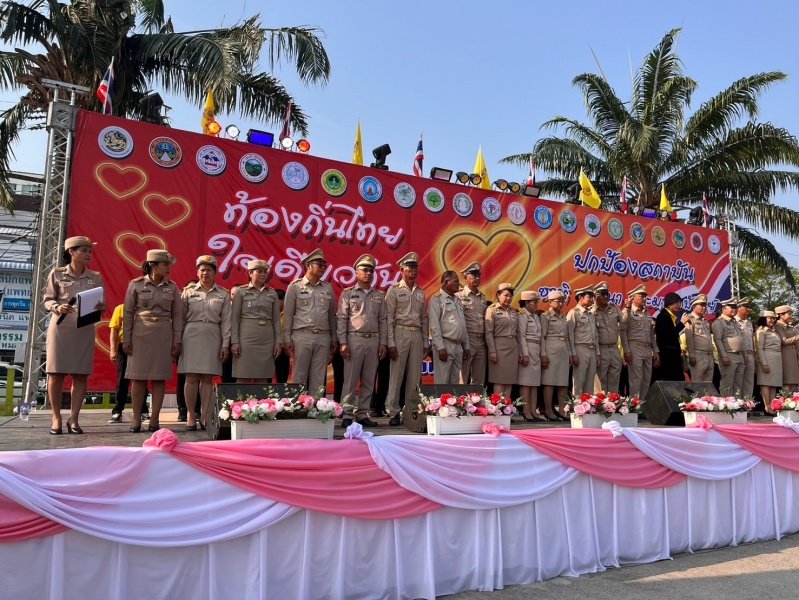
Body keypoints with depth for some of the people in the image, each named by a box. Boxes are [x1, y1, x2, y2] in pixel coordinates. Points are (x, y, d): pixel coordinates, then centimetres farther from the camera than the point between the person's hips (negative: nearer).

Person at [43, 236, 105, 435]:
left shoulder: (96, 277, 9)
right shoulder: (57, 273, 4)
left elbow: (101, 305, 11)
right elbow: (47, 300, 3)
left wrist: (100, 308, -12)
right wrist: (57, 307, -17)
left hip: (85, 329, 2)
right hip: (60, 327, -2)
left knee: (81, 374, 0)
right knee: (56, 373, -1)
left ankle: (74, 418, 7)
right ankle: (56, 417, 12)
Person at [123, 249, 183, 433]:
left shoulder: (172, 287, 6)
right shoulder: (136, 285, 1)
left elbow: (177, 315, 7)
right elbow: (128, 314, 2)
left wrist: (177, 341, 1)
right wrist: (126, 339, -2)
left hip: (163, 335, 2)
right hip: (140, 335, -1)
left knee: (160, 378, 1)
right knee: (138, 377, 0)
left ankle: (154, 419, 8)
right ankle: (136, 419, 8)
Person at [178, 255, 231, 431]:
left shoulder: (223, 294, 8)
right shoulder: (189, 292, 7)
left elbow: (226, 321, 5)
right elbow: (181, 319, 7)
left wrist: (225, 344, -1)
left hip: (212, 338, 1)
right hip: (192, 337, 0)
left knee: (208, 378, 3)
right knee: (191, 378, -1)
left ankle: (205, 417, 8)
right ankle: (191, 417, 7)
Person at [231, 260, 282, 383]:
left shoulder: (272, 294, 12)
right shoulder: (241, 292, 4)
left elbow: (276, 320, 10)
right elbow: (234, 318, 0)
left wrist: (278, 342, 3)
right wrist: (234, 341, -7)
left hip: (267, 340, 3)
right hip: (246, 338, -3)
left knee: (262, 379, 3)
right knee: (244, 378, -3)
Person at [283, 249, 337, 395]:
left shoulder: (328, 288, 13)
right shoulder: (295, 286, 3)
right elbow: (288, 314, 1)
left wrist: (333, 339, 12)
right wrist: (287, 338, -5)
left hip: (323, 338, 3)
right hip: (302, 336, -3)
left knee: (319, 378, 4)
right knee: (299, 376, 0)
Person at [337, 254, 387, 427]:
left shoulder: (379, 296, 14)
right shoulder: (348, 293, 4)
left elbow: (383, 321, 12)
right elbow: (342, 319, -1)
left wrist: (383, 343, 5)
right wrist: (343, 343, -8)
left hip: (374, 341, 4)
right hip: (354, 339, -4)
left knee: (369, 381, 6)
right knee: (350, 380, -2)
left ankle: (363, 414, 13)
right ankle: (347, 416, 3)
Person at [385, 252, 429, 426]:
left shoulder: (420, 292, 14)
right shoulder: (394, 290, 1)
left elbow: (424, 319, 15)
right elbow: (389, 318, -4)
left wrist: (425, 342, 10)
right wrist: (390, 343, -11)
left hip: (417, 335, 4)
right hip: (400, 333, -4)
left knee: (414, 376, 5)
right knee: (396, 375, -2)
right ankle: (393, 413, 4)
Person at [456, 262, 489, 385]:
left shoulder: (484, 298, 16)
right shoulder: (459, 296, -2)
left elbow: (486, 320, 18)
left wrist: (486, 342, 9)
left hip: (481, 341, 6)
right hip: (466, 340, -6)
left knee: (479, 380, 9)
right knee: (462, 379, -4)